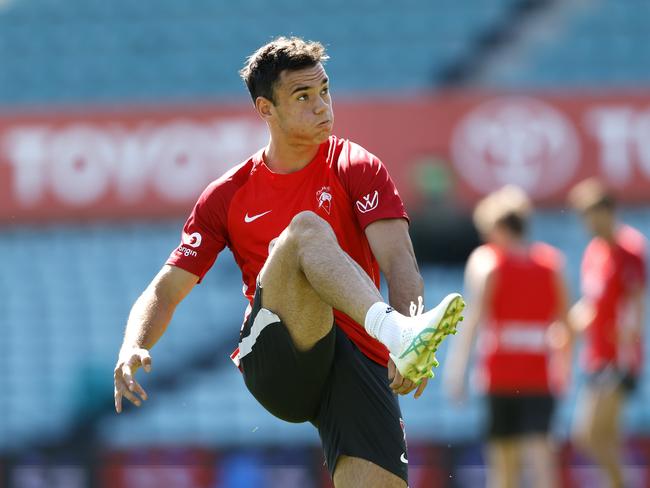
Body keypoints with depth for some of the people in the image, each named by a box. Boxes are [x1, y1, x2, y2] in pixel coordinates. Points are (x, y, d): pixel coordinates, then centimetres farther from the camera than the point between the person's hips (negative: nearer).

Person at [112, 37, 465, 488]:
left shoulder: (356, 169, 7)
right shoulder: (228, 196, 13)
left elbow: (399, 263, -7)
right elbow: (167, 289, 12)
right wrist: (132, 349, -10)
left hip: (360, 358, 0)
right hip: (272, 361, 0)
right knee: (306, 228, -28)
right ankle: (399, 333, -51)